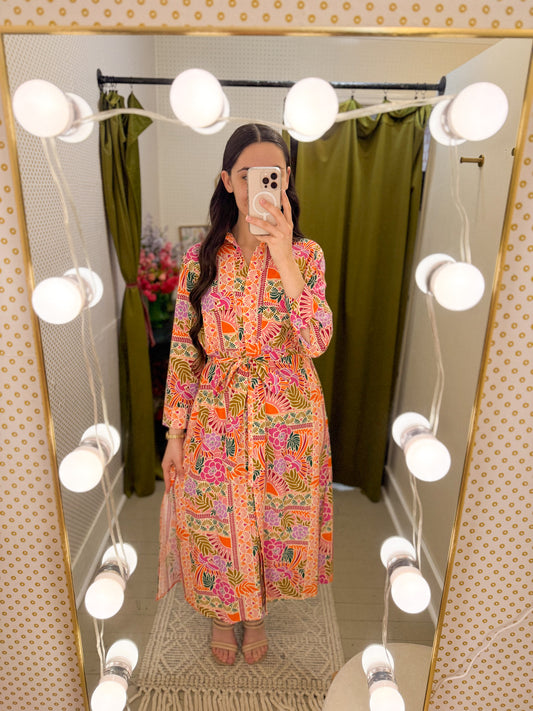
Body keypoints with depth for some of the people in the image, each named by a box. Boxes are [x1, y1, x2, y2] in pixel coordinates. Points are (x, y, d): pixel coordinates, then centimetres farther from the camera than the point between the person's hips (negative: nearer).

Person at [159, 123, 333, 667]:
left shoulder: (306, 254, -6)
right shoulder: (201, 257, -5)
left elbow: (316, 342, -20)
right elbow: (183, 348, -2)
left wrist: (284, 260, -30)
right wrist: (175, 433, -1)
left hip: (286, 417, 0)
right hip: (217, 414, 1)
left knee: (273, 517, 17)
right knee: (218, 521, 16)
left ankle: (257, 610, 49)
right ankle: (221, 613, 48)